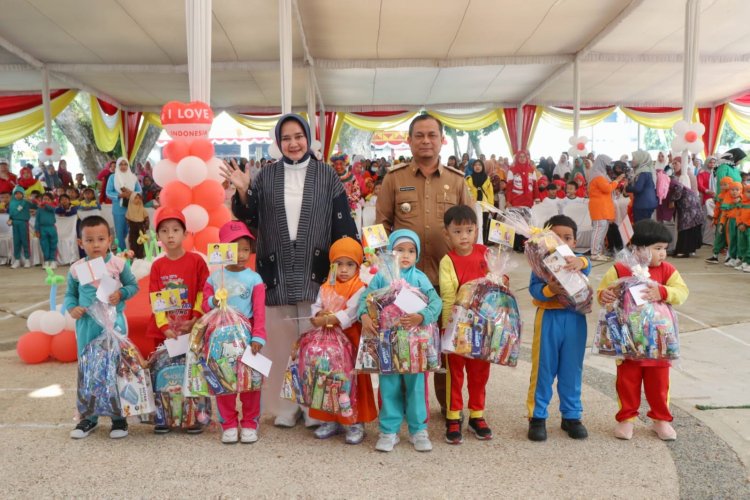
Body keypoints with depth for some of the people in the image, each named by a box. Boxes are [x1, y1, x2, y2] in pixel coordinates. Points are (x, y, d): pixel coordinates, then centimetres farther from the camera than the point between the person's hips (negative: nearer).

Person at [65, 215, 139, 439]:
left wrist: (121, 294, -17)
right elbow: (70, 294, 9)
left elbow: (133, 285, 2)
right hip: (87, 324, 3)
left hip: (114, 322, -2)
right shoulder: (76, 269, -1)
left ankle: (119, 417, 17)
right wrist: (71, 308, -10)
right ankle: (89, 417, 26)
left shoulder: (119, 264, -7)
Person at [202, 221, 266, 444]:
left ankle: (250, 424, 16)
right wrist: (213, 302, -14)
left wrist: (258, 337, -16)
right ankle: (229, 425, 19)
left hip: (245, 335, -2)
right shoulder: (214, 277, 5)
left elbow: (259, 311, -8)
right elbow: (205, 304, 9)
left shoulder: (254, 278, -3)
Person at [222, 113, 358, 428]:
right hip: (277, 272, 2)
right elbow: (250, 218, 8)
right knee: (281, 341, 5)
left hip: (315, 271, -1)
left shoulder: (326, 175, 4)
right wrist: (242, 192, -9)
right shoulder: (266, 176, 9)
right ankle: (284, 407, 17)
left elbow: (342, 222, 2)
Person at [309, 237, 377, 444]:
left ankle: (356, 422, 9)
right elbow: (315, 308, 6)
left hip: (351, 341, -6)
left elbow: (351, 314, -20)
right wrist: (320, 314, -17)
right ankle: (331, 420, 25)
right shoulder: (326, 288, 10)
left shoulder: (359, 288, -9)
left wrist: (327, 320, -26)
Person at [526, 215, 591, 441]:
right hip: (549, 318, -2)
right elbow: (534, 288, -13)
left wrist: (579, 262, -43)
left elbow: (587, 266, -20)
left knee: (572, 370, 11)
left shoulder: (577, 260, 5)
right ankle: (537, 416, 17)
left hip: (575, 318, 2)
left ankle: (571, 416, 26)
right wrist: (550, 289, -34)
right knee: (543, 370, 6)